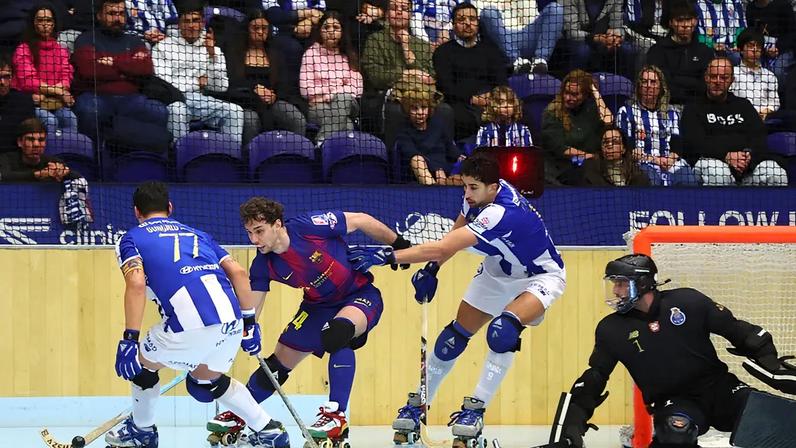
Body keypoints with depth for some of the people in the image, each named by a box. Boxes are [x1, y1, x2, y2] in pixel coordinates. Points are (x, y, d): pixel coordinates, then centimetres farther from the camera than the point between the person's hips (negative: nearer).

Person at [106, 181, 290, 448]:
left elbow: (136, 284, -4)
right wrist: (249, 323, 25)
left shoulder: (131, 239, 15)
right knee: (206, 381, 32)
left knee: (143, 362, 25)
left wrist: (130, 339, -7)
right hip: (232, 322, 5)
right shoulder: (197, 234, 30)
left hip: (190, 326, -5)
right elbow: (238, 272, 18)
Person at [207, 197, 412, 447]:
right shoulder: (263, 265, -14)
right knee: (278, 363, 6)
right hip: (319, 306, 5)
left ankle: (337, 416, -33)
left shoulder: (309, 226, -28)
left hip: (361, 295, -5)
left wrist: (399, 246, -8)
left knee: (338, 332, -36)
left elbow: (361, 221, -16)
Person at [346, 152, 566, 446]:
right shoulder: (478, 195, -15)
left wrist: (388, 256, -46)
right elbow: (454, 236, 5)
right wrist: (431, 269, -10)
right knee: (454, 336, 3)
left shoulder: (500, 212, -39)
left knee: (503, 329, -33)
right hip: (498, 274, 8)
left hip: (541, 276, -8)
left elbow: (444, 247, -44)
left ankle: (476, 408, -22)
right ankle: (418, 404, 17)